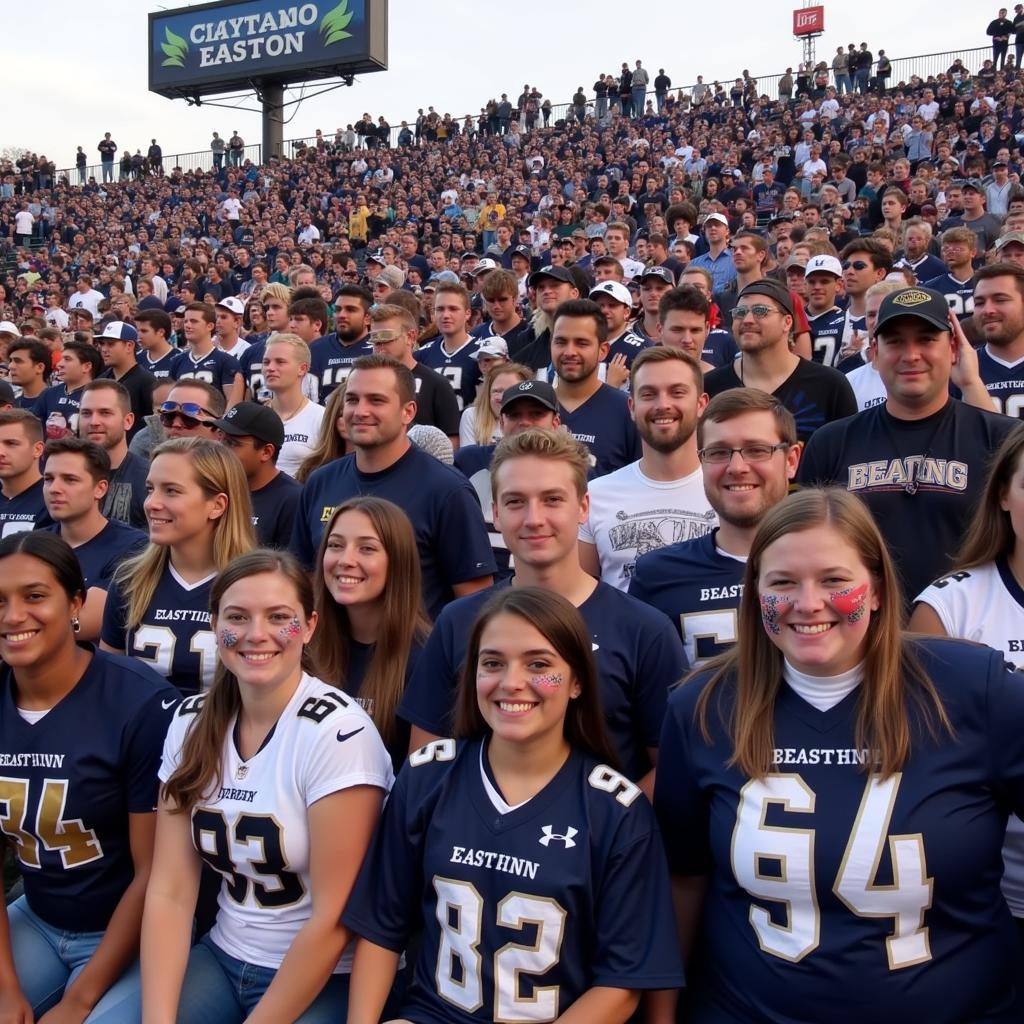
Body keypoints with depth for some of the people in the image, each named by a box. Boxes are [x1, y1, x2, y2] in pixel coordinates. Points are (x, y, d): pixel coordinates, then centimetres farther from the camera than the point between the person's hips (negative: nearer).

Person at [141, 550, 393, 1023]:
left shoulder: (337, 730, -19)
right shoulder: (191, 721, -2)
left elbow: (333, 918, -18)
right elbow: (170, 891, -5)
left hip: (326, 980, -4)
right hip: (222, 957, 4)